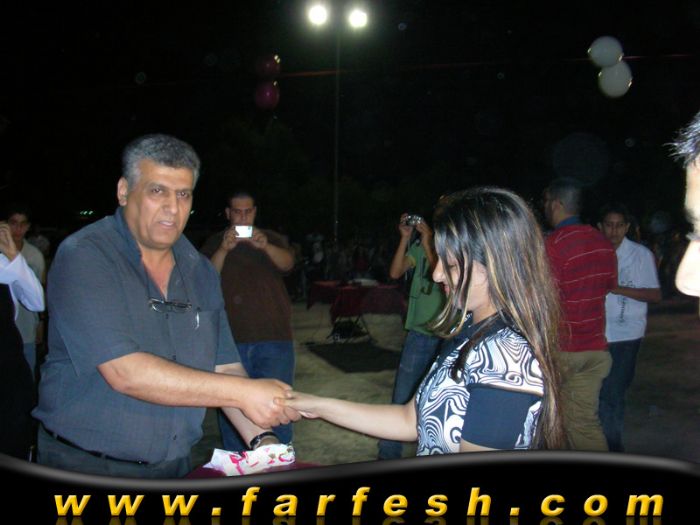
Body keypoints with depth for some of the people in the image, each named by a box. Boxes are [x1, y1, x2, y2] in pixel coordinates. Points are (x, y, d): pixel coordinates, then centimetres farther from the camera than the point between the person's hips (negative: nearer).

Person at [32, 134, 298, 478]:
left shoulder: (200, 272, 4)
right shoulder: (83, 257, -15)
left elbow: (225, 368, 3)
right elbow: (124, 373, -24)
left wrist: (260, 438, -14)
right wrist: (244, 392, -23)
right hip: (85, 465, -5)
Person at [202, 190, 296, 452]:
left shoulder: (272, 239, 13)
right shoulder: (214, 244, 13)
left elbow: (287, 263, -8)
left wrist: (265, 246, -28)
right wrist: (224, 249, -20)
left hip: (273, 336, 0)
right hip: (230, 340, 1)